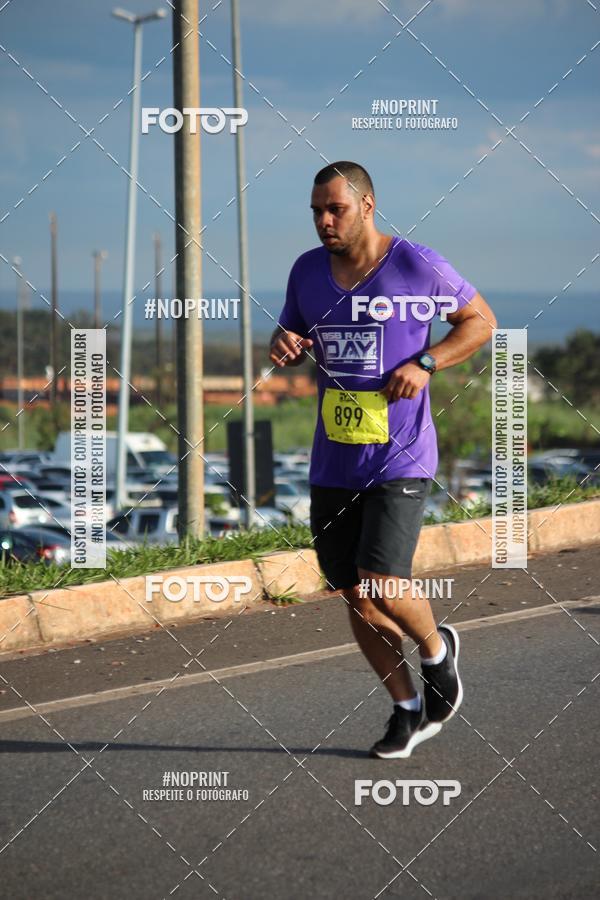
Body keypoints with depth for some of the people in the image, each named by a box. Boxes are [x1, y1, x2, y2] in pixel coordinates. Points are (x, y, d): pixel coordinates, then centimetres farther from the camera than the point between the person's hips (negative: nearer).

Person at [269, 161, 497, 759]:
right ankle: (408, 710, 25)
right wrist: (282, 343, -5)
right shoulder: (307, 271, 5)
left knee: (383, 589, -17)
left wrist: (425, 363, -12)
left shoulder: (418, 266, -8)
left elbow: (481, 321, 3)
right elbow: (290, 333, 20)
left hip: (401, 458, -5)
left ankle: (437, 650, 17)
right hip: (333, 463, 5)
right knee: (353, 597, 7)